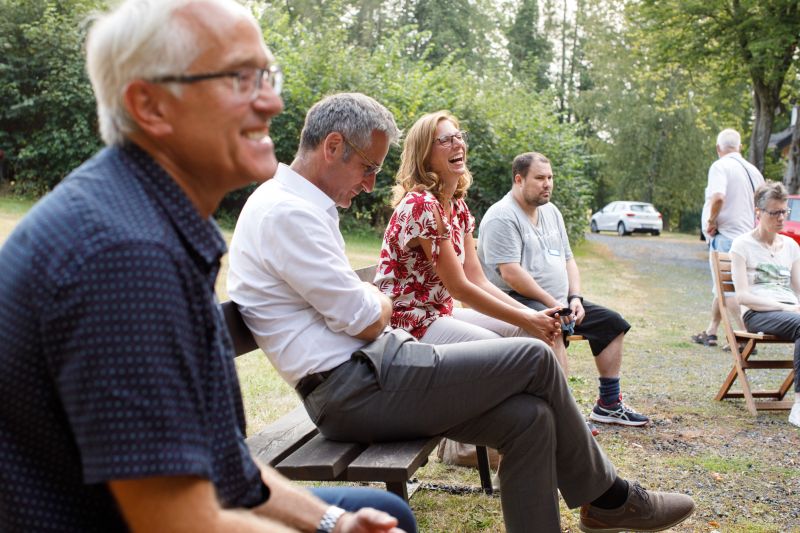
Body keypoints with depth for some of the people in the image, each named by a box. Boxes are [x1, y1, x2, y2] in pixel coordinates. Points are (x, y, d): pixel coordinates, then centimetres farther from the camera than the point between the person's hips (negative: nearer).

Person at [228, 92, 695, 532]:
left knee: (529, 417, -3)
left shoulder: (304, 206, 18)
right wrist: (380, 303, 6)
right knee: (534, 359, -8)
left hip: (360, 378, 10)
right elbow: (365, 322, -16)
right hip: (354, 391, -10)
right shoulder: (286, 211, -16)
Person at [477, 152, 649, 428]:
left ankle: (609, 404, 17)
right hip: (517, 301, -10)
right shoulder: (503, 217, -14)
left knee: (612, 323, 9)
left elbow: (567, 259, 19)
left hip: (559, 303, 10)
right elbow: (510, 273, -22)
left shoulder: (551, 212, 16)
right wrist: (552, 303, -20)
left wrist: (575, 298, 2)